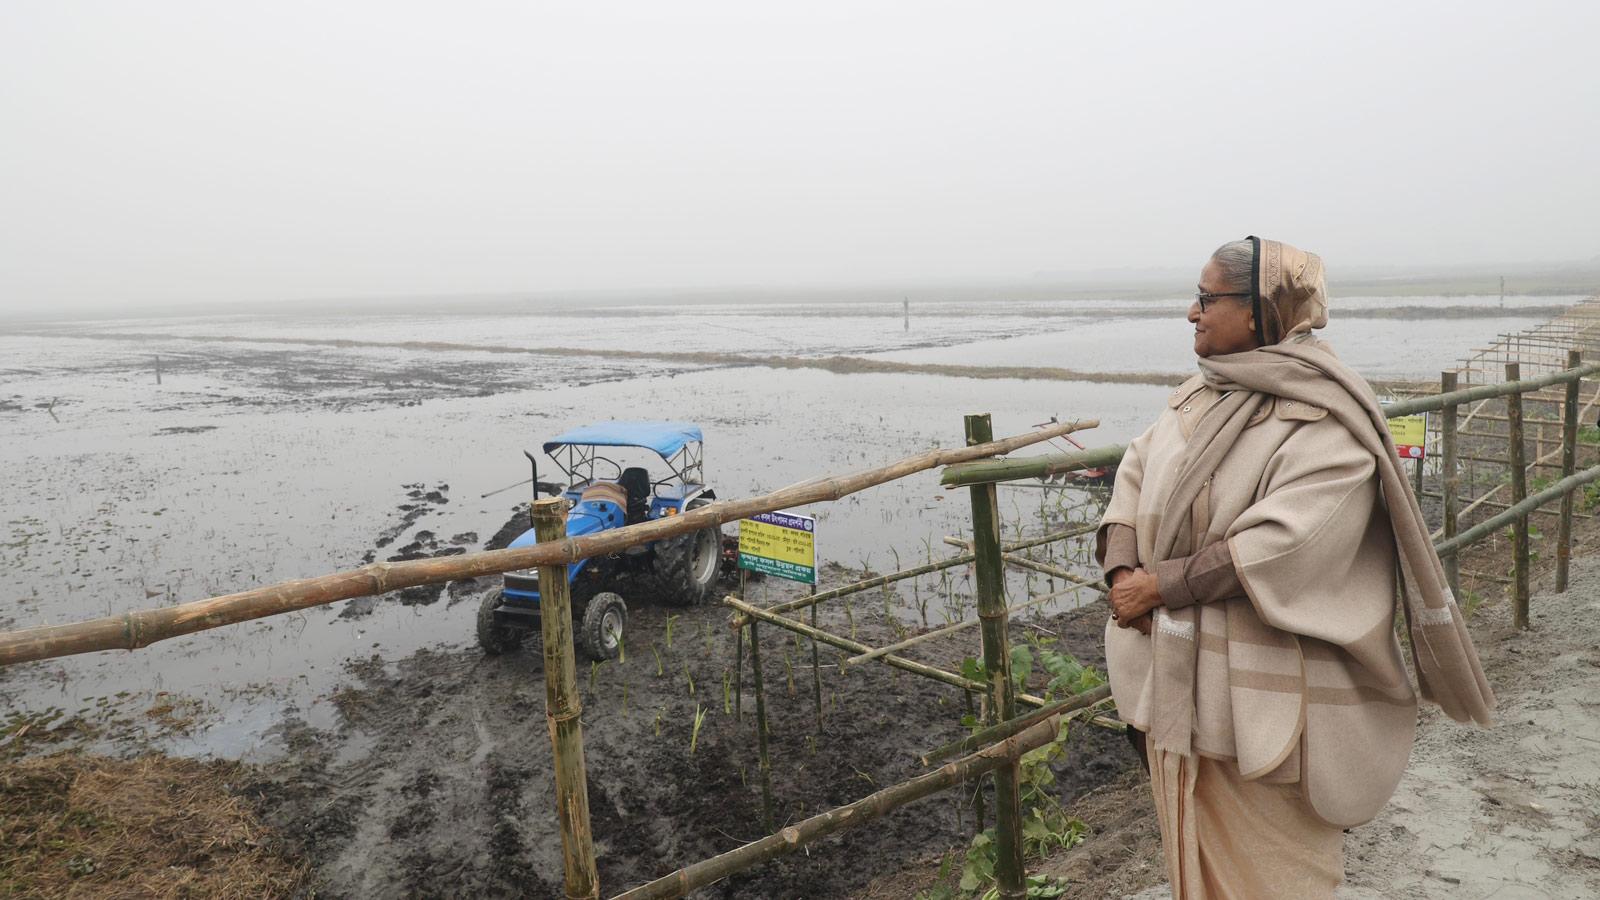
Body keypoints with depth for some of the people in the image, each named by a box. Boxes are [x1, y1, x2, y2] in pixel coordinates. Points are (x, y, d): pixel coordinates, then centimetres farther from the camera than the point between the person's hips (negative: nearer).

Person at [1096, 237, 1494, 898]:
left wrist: (1157, 585, -20)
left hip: (1262, 697, -7)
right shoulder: (1201, 395, 6)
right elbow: (1136, 472, 5)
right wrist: (1122, 572, -11)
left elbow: (1277, 547, -27)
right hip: (1178, 679, 7)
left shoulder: (1324, 427, -18)